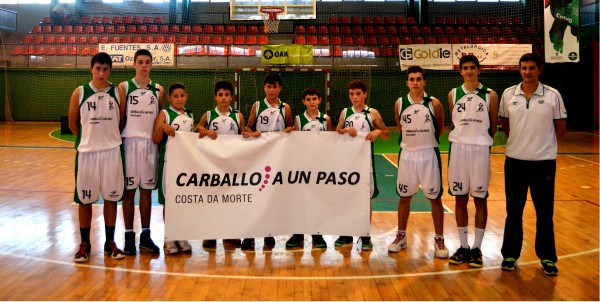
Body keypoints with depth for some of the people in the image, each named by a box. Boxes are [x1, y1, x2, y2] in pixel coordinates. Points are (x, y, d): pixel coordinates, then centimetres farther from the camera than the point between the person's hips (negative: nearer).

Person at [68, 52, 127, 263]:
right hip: (87, 151, -1)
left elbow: (122, 122, 8)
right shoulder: (80, 92, -2)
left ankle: (110, 243, 19)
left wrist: (109, 137, 5)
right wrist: (90, 137, 10)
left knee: (111, 198, 7)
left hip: (112, 151, 1)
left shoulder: (118, 92, 0)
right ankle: (84, 244, 20)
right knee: (84, 199, 6)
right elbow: (73, 123, 6)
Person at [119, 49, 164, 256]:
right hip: (129, 142, -2)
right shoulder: (124, 87, 1)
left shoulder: (158, 90, 8)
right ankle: (129, 236, 12)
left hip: (150, 143, 2)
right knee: (128, 190, 3)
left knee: (147, 190, 7)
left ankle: (145, 236, 15)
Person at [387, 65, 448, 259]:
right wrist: (411, 140, 9)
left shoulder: (434, 103, -7)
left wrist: (426, 141, 10)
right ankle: (401, 236, 23)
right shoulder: (400, 103, -2)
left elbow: (440, 129, 6)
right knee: (404, 197, 10)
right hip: (407, 154, 2)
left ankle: (439, 239, 15)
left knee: (435, 197, 4)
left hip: (429, 154, -2)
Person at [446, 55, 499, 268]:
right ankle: (463, 246, 17)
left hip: (480, 150, -2)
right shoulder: (453, 94, 4)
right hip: (458, 148, 2)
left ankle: (477, 248, 13)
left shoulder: (490, 95, -2)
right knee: (460, 199, 6)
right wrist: (464, 138, 9)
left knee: (480, 200, 3)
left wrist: (480, 140, 9)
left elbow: (493, 126, 6)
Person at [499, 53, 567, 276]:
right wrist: (518, 141, 6)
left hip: (544, 162, -1)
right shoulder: (508, 94, 0)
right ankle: (510, 254, 22)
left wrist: (544, 144, 3)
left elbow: (561, 127, 3)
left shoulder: (553, 95, -4)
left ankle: (547, 257, 22)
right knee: (513, 211, 10)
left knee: (544, 212, 8)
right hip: (514, 161, 1)